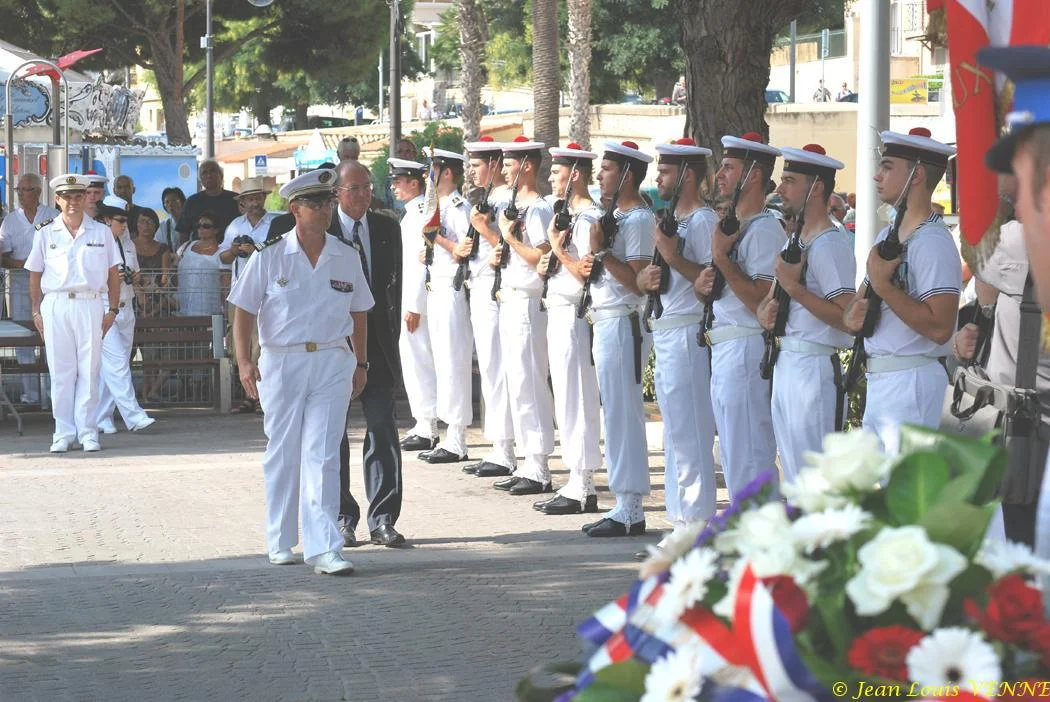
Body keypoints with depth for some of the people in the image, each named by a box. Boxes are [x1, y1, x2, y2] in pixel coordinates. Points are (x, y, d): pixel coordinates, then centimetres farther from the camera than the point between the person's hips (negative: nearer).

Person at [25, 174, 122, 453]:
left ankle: (87, 431, 5)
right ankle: (63, 432, 6)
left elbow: (113, 274, 10)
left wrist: (113, 309, 4)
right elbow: (35, 276, 10)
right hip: (55, 305, 0)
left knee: (89, 370, -1)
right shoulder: (45, 233, 8)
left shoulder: (101, 233, 8)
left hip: (89, 304, 0)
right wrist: (36, 312, 4)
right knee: (60, 371, 2)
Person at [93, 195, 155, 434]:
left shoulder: (127, 244, 17)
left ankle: (101, 417, 9)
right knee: (117, 361, -13)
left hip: (125, 308, 7)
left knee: (109, 365, 6)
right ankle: (133, 415, -18)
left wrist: (135, 277, 5)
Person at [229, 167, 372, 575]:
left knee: (322, 456, -6)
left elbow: (358, 314, 17)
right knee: (282, 454, 8)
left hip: (333, 362, 1)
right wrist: (244, 361, -10)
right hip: (281, 361, -1)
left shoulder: (346, 258, 8)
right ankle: (281, 542, 22)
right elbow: (244, 311, 0)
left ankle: (323, 548, -11)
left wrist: (360, 363, 15)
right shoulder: (270, 257, -1)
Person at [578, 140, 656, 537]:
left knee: (623, 414, -8)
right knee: (616, 413, 11)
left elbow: (638, 281, -21)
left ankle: (630, 511, -5)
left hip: (623, 323, -10)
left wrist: (601, 252, -21)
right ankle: (625, 504, 14)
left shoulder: (638, 219, -14)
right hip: (605, 321, 10)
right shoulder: (615, 215, 17)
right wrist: (590, 264, 3)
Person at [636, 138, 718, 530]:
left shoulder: (702, 221, -11)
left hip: (687, 333, -10)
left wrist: (674, 259, -24)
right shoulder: (674, 220, 19)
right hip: (664, 333, 10)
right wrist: (646, 279, 2)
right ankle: (681, 519, 17)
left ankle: (697, 522, -7)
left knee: (689, 431, -9)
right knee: (675, 431, 12)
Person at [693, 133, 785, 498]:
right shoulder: (733, 226, 17)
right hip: (723, 353, 11)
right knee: (733, 458, 15)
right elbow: (718, 285, 24)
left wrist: (722, 258, -20)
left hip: (747, 352, -11)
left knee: (748, 459, -8)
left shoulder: (764, 230, -14)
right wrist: (702, 284, 1)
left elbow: (763, 302, -23)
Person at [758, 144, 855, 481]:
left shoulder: (830, 244, -14)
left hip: (815, 369, -10)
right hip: (785, 363, 10)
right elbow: (771, 297, 23)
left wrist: (794, 288, -22)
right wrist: (766, 311, 1)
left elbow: (846, 317, -21)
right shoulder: (794, 239, 16)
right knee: (793, 475, 15)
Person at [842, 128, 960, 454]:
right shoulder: (886, 236, 15)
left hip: (912, 379, -10)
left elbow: (939, 327, -23)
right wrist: (854, 316, -5)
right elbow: (858, 301, 18)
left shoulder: (933, 242, -14)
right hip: (878, 378, 10)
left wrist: (884, 286, -20)